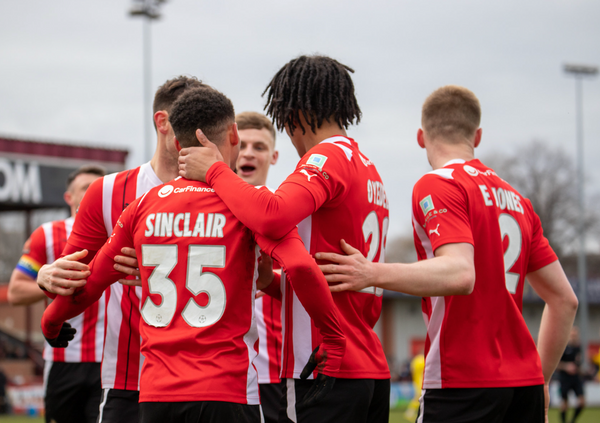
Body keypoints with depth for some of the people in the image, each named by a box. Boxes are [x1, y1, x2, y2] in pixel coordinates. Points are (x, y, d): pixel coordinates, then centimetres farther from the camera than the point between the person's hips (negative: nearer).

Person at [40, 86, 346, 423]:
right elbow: (300, 266, -19)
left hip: (155, 394, 4)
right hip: (227, 392, -4)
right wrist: (334, 338, -8)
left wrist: (52, 322, 36)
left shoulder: (144, 206, 8)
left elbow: (90, 282, 17)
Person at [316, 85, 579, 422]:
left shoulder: (436, 186, -6)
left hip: (462, 384, -7)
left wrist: (374, 274, -27)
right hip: (525, 383, 7)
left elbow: (460, 274, -23)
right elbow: (565, 299, 18)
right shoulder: (515, 199, 17)